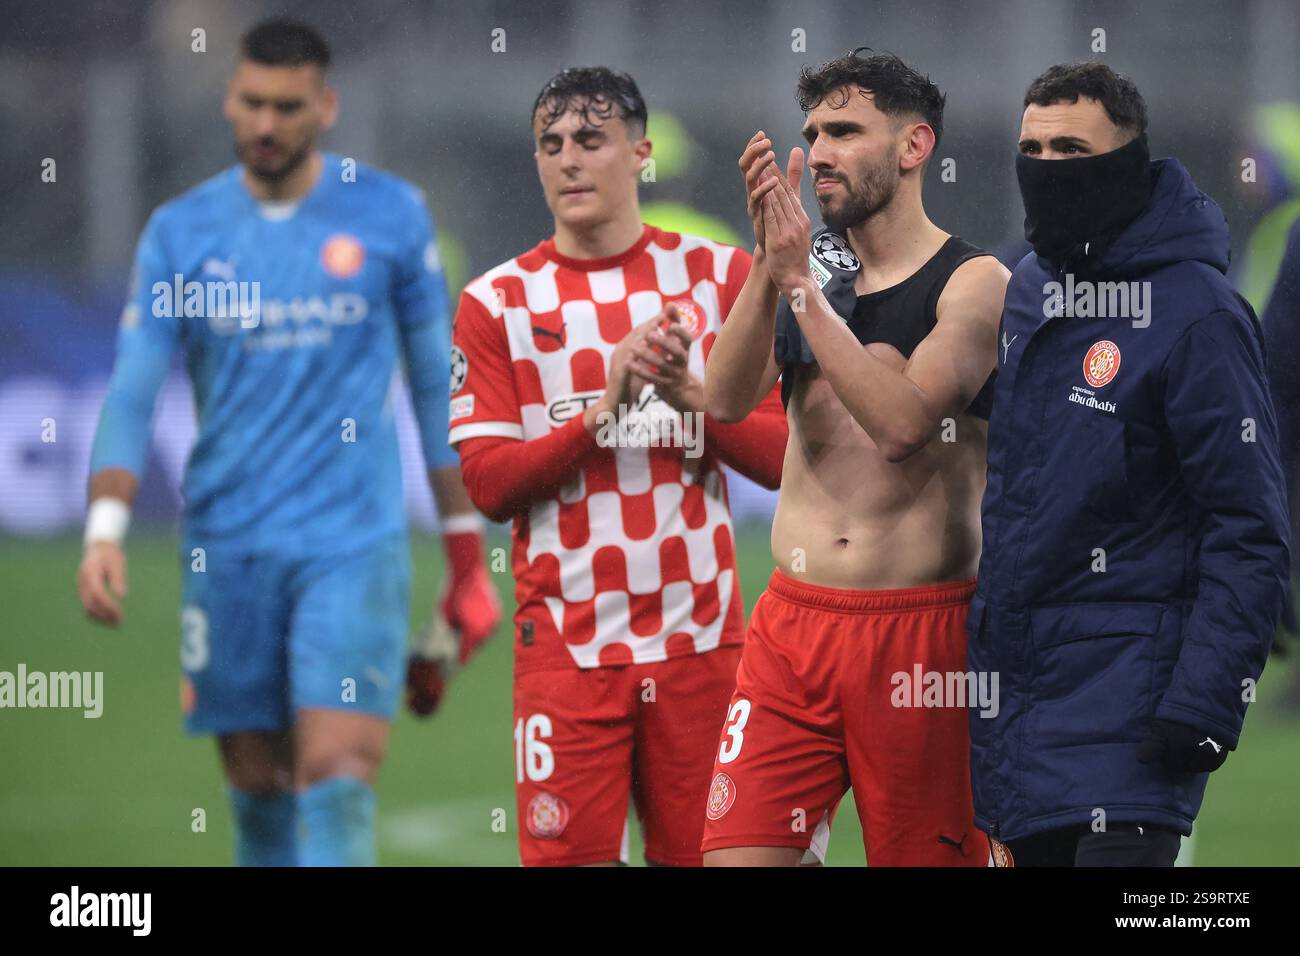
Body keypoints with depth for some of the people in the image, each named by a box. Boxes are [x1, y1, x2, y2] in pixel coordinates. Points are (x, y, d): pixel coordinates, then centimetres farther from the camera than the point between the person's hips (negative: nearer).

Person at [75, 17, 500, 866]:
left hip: (353, 547, -2)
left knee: (337, 779, -15)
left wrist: (467, 558, 7)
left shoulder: (392, 216, 2)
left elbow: (440, 383, 7)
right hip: (227, 549, 2)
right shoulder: (181, 231, 4)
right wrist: (106, 530, -15)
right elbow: (133, 391, 1)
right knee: (258, 788, 6)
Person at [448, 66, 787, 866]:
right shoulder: (497, 302, 4)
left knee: (698, 856, 1)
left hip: (701, 640, 1)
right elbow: (488, 483, -3)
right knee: (571, 857, -7)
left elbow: (784, 457, 3)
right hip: (567, 643, -1)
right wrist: (602, 408, -15)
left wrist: (689, 395, -14)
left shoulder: (719, 275, 6)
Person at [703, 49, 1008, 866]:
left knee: (930, 855, 2)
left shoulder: (974, 283, -5)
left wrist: (802, 284, -19)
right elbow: (727, 400, -4)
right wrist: (770, 264, -15)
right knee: (738, 852, -7)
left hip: (921, 630, -4)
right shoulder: (812, 266, 11)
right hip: (792, 617, 4)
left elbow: (901, 422, -21)